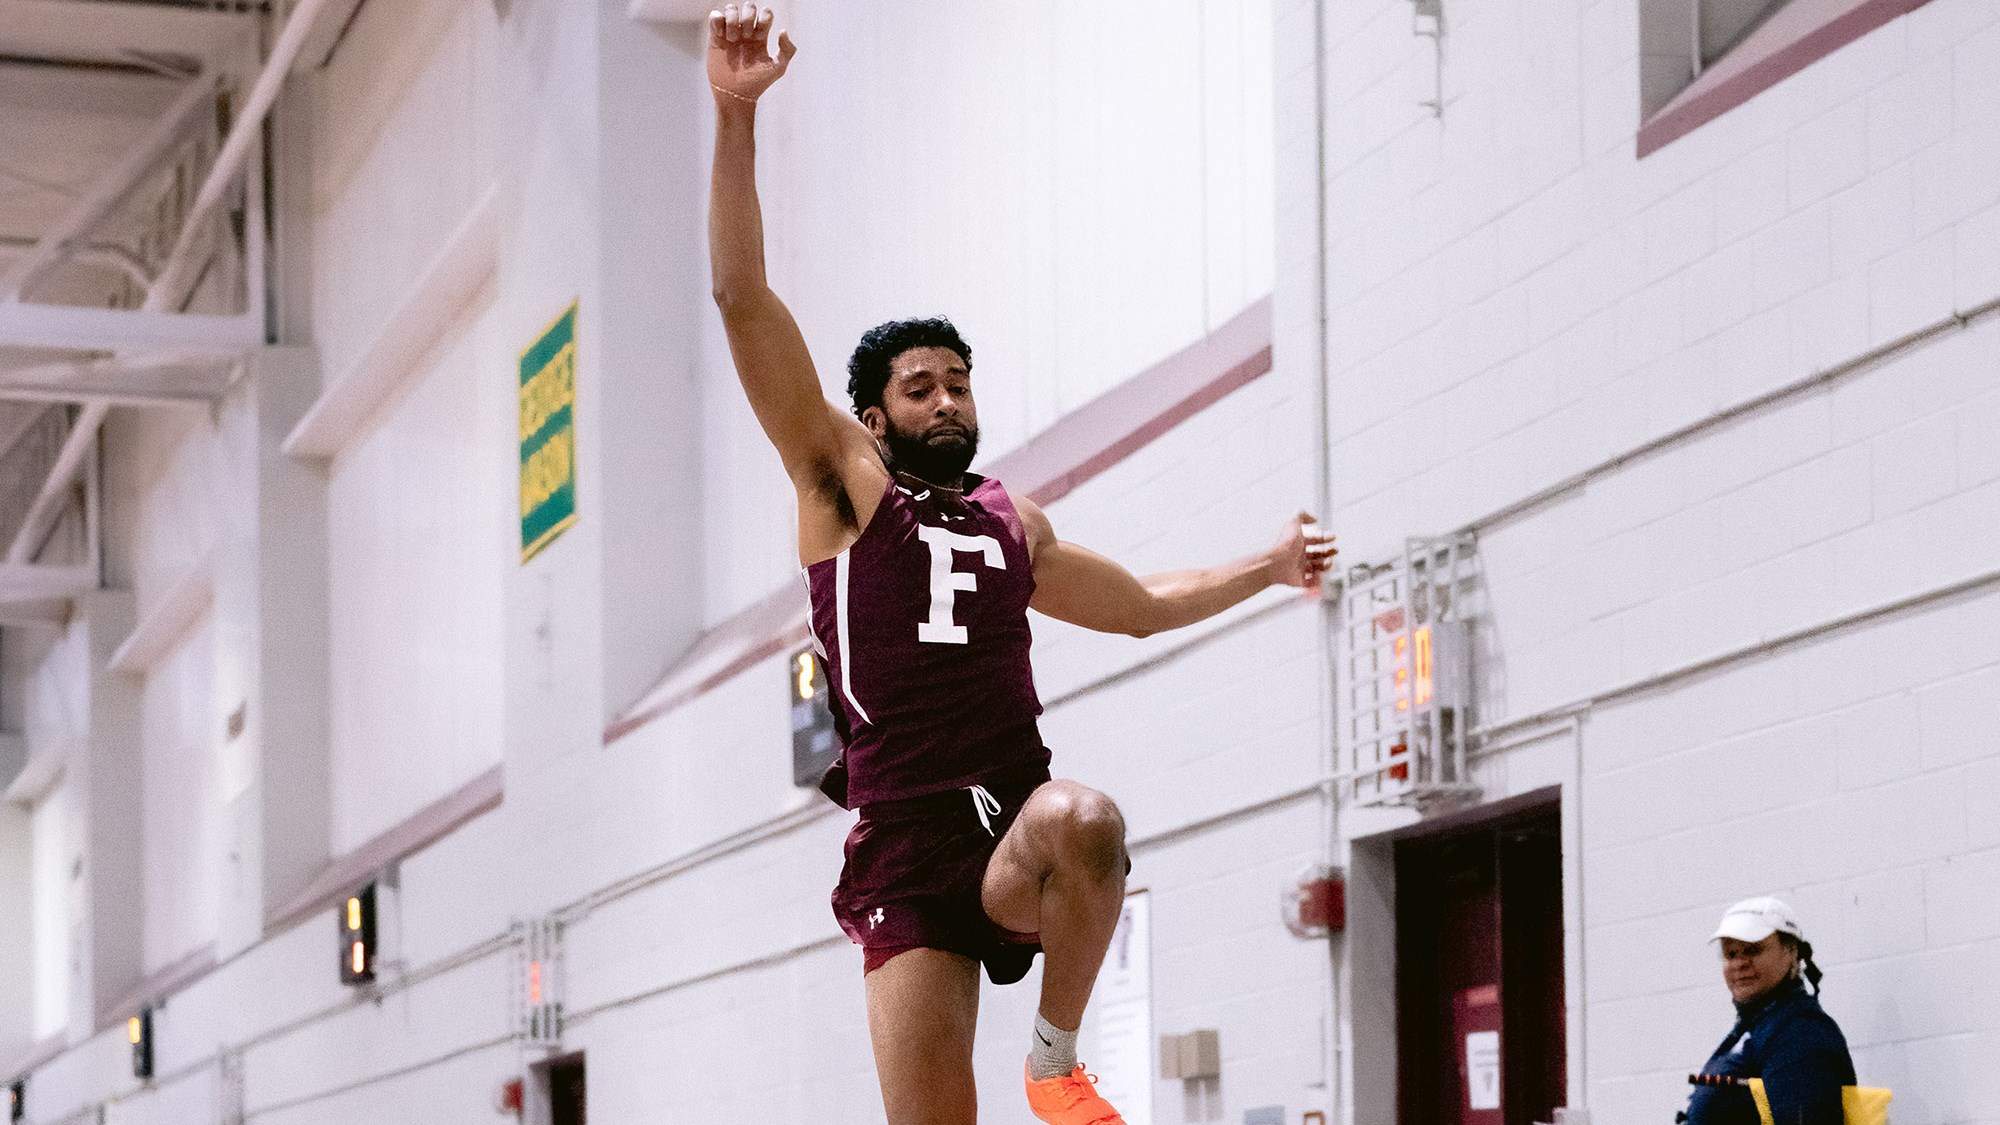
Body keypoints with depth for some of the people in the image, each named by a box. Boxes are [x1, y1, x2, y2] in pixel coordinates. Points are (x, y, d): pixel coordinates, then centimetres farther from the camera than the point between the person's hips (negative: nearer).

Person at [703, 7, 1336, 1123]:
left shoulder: (1014, 521, 24)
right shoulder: (846, 487, 10)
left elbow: (1143, 603, 43)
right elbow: (743, 297, 0)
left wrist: (1271, 565, 43)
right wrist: (737, 117, -9)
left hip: (1018, 828, 3)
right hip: (906, 852, -3)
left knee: (1087, 820, -34)